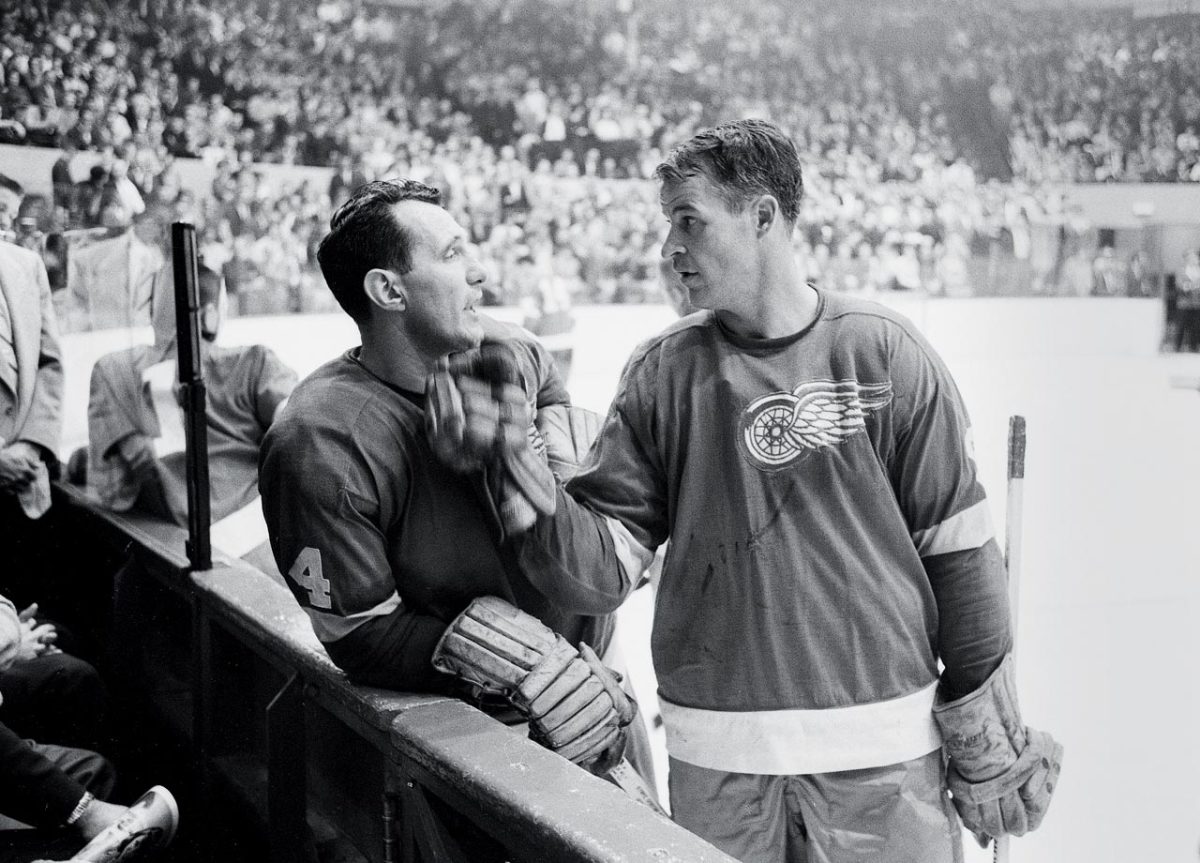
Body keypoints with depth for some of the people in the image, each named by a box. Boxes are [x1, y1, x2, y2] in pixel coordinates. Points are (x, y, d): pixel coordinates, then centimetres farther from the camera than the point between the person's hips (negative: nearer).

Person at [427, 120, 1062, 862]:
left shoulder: (883, 355, -5)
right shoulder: (663, 373, 1)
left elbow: (959, 552, -2)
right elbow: (601, 570, -2)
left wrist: (987, 748, 1)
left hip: (881, 761, -2)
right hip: (715, 768, 2)